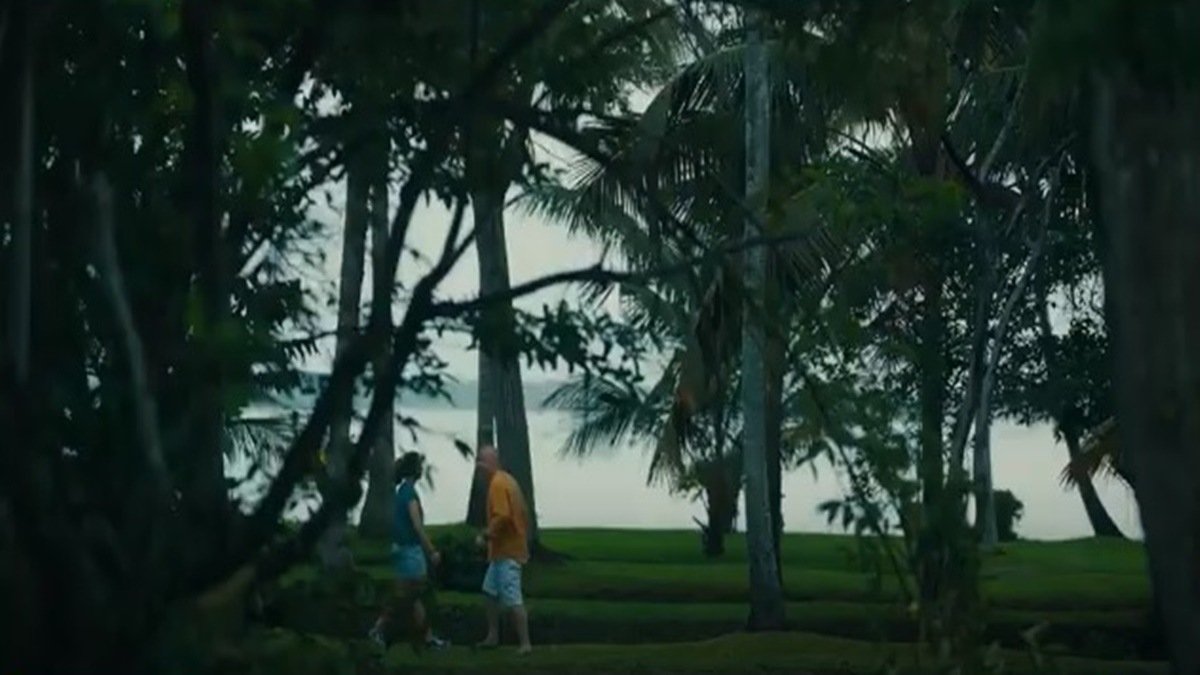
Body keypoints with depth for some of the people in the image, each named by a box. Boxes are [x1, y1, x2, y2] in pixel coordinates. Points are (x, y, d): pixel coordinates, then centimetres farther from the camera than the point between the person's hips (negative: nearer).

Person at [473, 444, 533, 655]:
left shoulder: (498, 484, -19)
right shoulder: (506, 479, 13)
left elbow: (502, 517, -28)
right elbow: (521, 512, 18)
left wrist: (486, 536, -17)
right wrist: (524, 537, 21)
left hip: (507, 551, -11)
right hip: (504, 548, 11)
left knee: (512, 599, -8)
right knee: (491, 591, 19)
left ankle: (525, 644, -5)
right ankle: (493, 636, 26)